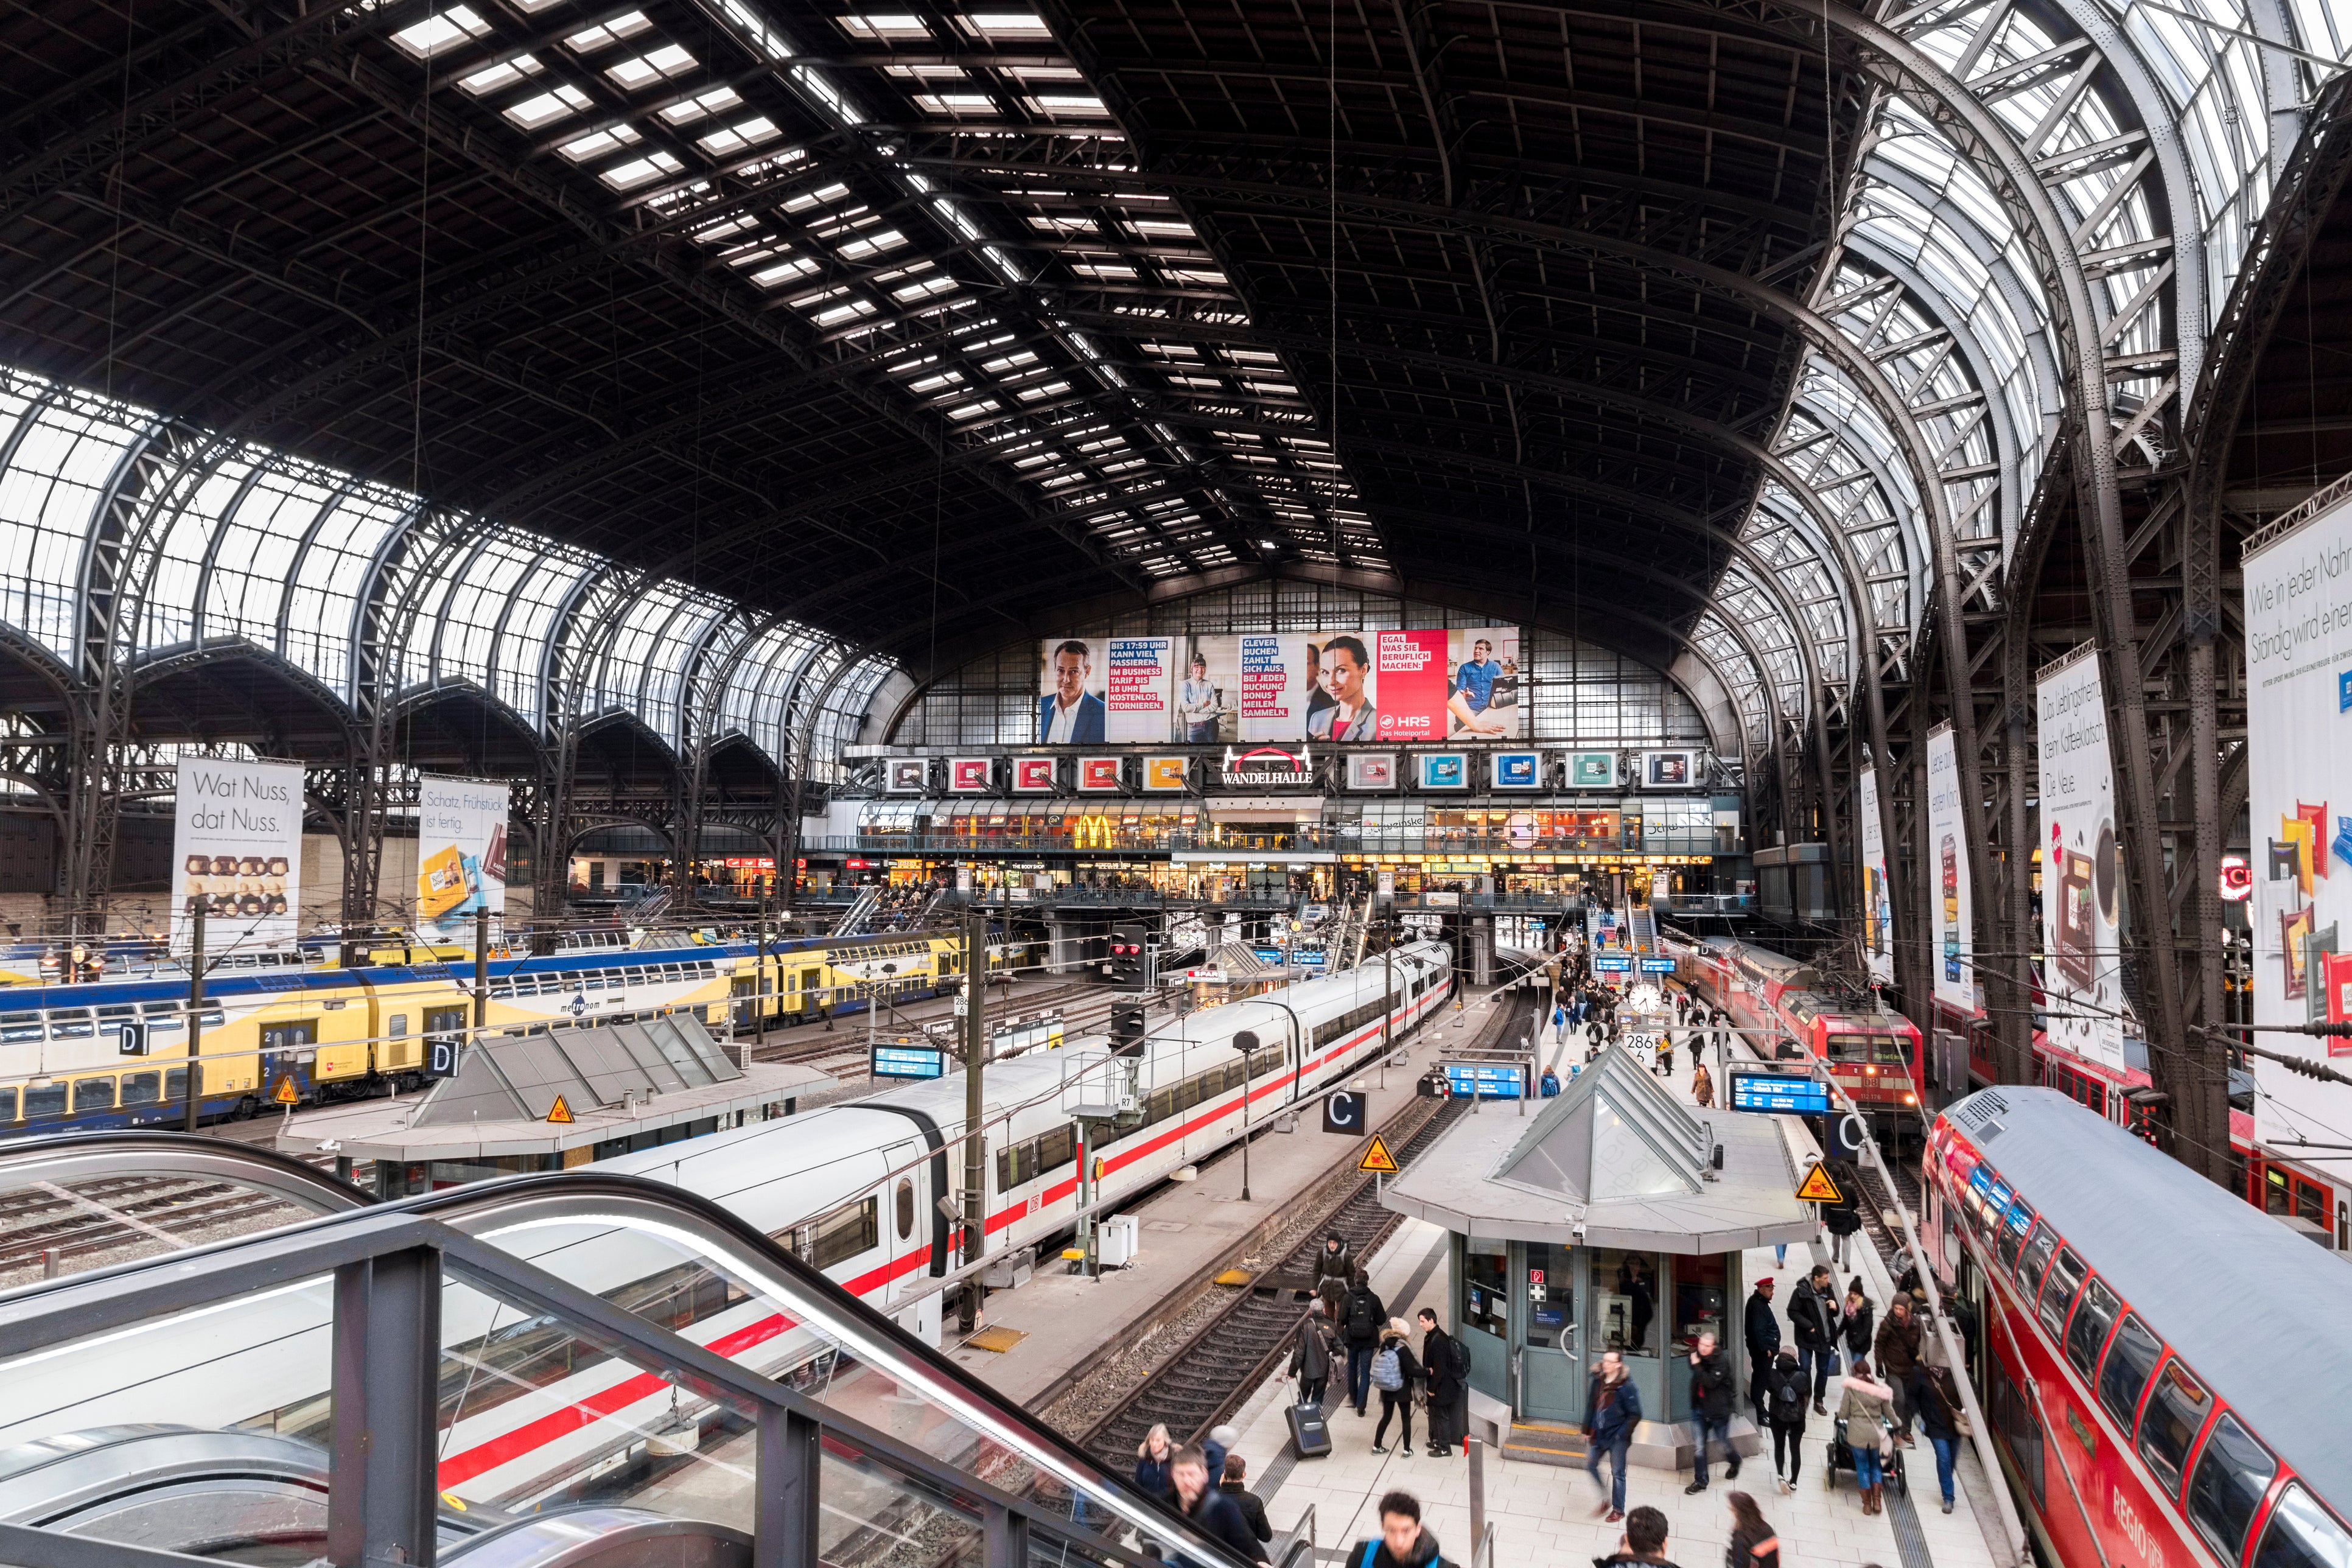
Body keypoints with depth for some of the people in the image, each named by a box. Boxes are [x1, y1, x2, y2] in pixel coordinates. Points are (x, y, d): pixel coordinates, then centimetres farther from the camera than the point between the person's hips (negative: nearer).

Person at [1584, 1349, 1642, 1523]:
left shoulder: (1626, 1387, -19)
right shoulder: (1597, 1381, -2)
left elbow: (1635, 1415, -13)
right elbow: (1591, 1406, 9)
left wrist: (1622, 1434, -15)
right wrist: (1587, 1429, 11)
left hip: (1616, 1437, -6)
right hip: (1598, 1434, 6)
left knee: (1617, 1473, 6)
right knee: (1590, 1466, 12)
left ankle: (1618, 1509, 22)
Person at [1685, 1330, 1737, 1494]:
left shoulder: (1721, 1363, -19)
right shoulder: (1695, 1356, -1)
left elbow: (1711, 1382, -32)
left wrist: (1697, 1366, -31)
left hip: (1718, 1410, -4)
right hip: (1699, 1408, 4)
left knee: (1723, 1442, 16)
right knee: (1699, 1447, 2)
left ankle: (1734, 1462, 48)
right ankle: (1700, 1481, 12)